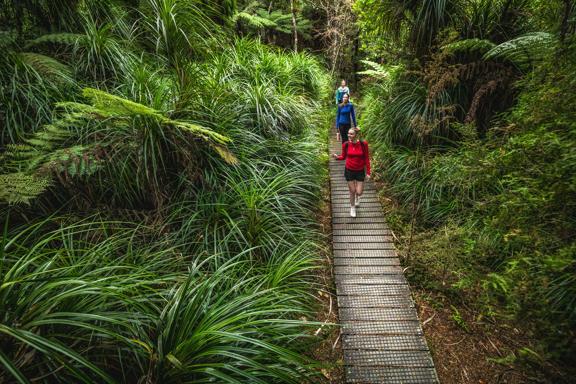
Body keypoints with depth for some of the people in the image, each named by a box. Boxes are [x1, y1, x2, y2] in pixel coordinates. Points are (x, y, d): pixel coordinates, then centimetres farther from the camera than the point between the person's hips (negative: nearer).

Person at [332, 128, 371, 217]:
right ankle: (352, 207, 36)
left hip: (360, 171, -1)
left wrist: (368, 172, -6)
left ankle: (357, 196, 42)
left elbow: (367, 158, -6)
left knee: (359, 192, 1)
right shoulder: (346, 145, -11)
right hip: (349, 170, 1)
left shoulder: (363, 144, -15)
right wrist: (337, 157, -19)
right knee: (352, 191, 7)